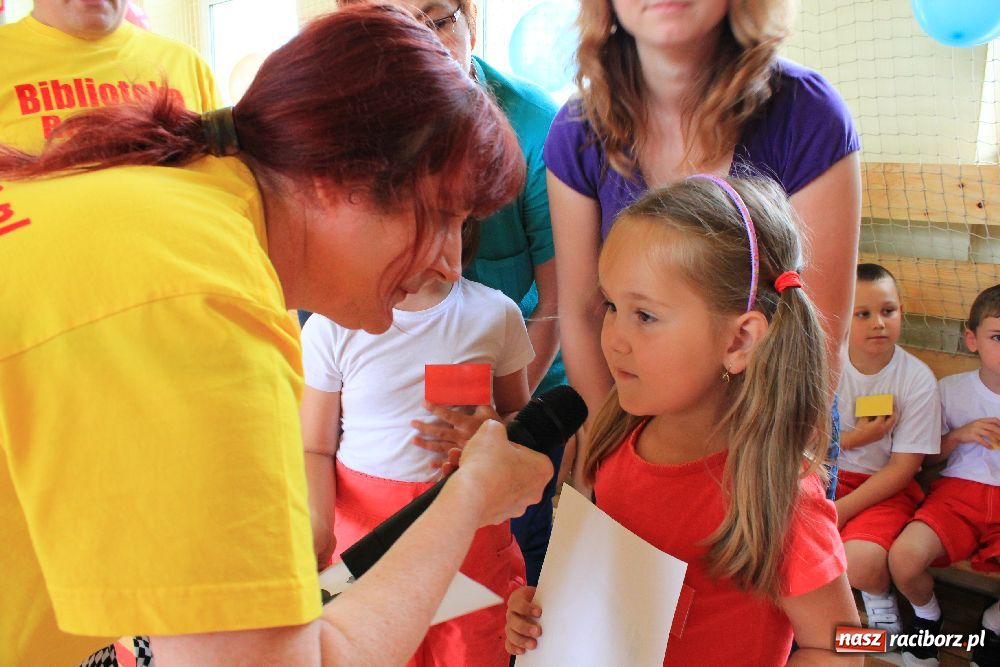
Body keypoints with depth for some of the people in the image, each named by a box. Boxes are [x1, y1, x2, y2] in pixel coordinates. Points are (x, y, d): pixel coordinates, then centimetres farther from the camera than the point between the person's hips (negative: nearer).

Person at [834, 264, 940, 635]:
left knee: (860, 564, -28)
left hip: (886, 486, -3)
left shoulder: (918, 379, -12)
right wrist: (857, 437, -19)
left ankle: (879, 595, 11)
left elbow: (904, 466, -11)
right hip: (829, 473, 3)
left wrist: (843, 509, -18)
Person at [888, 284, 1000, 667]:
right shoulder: (950, 389, 8)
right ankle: (926, 616, 7)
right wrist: (959, 435, -5)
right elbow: (924, 459, 14)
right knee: (904, 556, -30)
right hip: (957, 492, 0)